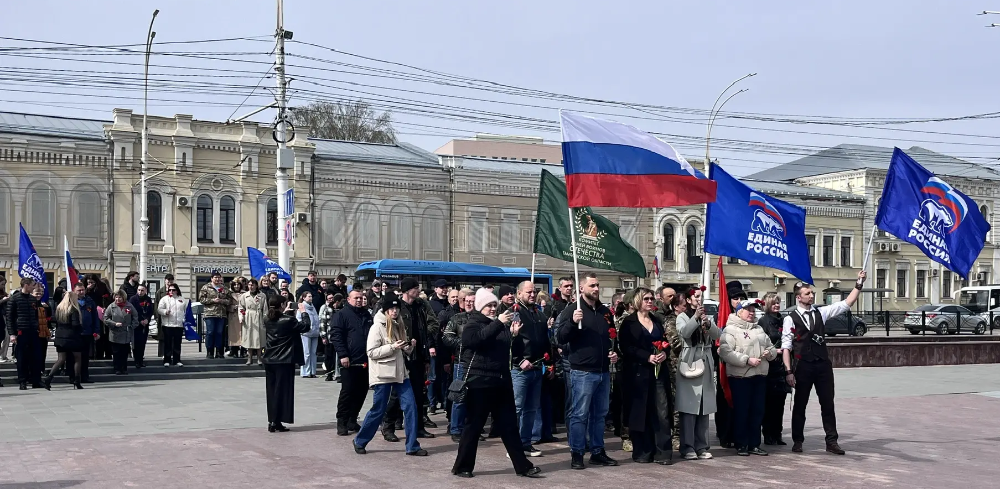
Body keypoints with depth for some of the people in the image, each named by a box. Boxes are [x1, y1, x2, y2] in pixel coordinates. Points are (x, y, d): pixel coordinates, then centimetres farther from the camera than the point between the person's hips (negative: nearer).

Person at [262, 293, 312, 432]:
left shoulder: (268, 321, 2)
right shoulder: (288, 320, -16)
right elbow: (306, 326, -7)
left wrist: (285, 312, 23)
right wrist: (303, 312, 4)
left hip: (269, 360, 6)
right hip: (285, 361, -6)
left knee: (272, 390, 13)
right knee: (282, 390, 1)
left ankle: (272, 421, 16)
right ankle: (276, 422, -1)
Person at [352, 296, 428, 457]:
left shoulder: (399, 327, 13)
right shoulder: (377, 328, -9)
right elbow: (371, 352, -15)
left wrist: (410, 346, -2)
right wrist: (392, 347, -21)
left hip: (400, 373, 6)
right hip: (382, 375, -6)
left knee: (410, 407, -3)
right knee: (378, 410, 2)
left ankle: (412, 446, 3)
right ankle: (360, 441, 21)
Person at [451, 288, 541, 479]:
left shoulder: (499, 324, 16)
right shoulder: (472, 324, -3)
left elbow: (508, 348, 24)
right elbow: (477, 339, -26)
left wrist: (513, 334, 7)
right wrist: (499, 324, -30)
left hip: (502, 381, 6)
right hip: (480, 382, -6)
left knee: (509, 425, 8)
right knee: (474, 425, 1)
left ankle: (522, 466, 12)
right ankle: (463, 466, 12)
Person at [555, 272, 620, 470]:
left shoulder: (605, 312, 14)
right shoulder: (572, 311, -5)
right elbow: (561, 338, -13)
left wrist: (615, 352, 9)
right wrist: (572, 322, -28)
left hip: (604, 371, 7)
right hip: (582, 372, -6)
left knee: (600, 414, 13)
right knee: (580, 415, -4)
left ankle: (598, 452, 21)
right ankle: (576, 454, 3)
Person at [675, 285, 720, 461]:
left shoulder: (706, 316, 16)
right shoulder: (682, 317, 2)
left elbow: (716, 335, 2)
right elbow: (684, 332, -17)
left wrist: (707, 322, -15)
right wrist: (696, 317, -25)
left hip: (705, 365, 5)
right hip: (688, 364, -5)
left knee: (704, 407, 6)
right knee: (689, 407, -7)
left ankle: (701, 446, 12)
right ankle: (687, 447, -3)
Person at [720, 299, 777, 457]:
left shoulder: (759, 329, 20)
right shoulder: (730, 329, -4)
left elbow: (771, 348, 24)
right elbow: (725, 352, -16)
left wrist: (769, 352, 0)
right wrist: (747, 360, -20)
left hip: (760, 376, 7)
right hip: (740, 377, -7)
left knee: (757, 411, 8)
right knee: (741, 411, -1)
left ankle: (754, 444, 17)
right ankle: (741, 445, 7)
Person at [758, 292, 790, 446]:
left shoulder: (782, 320, 16)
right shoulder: (763, 321, -4)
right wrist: (774, 351, -16)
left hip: (782, 366, 6)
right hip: (770, 366, -6)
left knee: (780, 402, 7)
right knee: (769, 402, -2)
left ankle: (777, 435, 13)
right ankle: (768, 435, 4)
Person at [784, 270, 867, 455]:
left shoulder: (820, 313, 7)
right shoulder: (790, 319, -5)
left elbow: (846, 303, 5)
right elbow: (786, 347, -7)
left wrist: (859, 284, -5)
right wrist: (789, 371, -13)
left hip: (823, 364, 3)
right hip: (803, 366, -3)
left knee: (828, 404, 5)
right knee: (800, 405, 8)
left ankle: (831, 441, 12)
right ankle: (797, 441, 20)